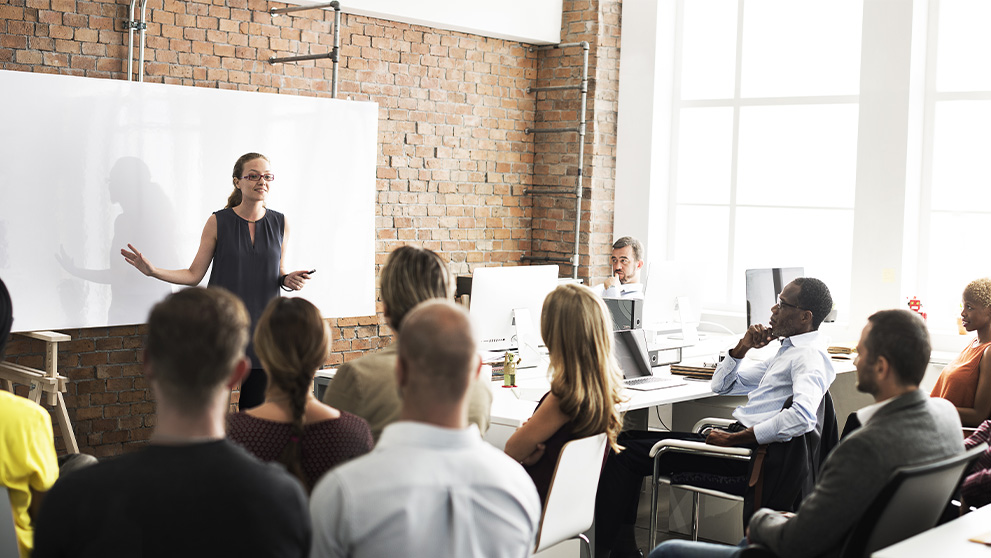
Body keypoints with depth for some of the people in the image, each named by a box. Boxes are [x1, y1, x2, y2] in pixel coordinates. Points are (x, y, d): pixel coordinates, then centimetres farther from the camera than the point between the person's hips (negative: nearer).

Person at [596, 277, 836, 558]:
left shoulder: (809, 356, -11)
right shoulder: (788, 350, 21)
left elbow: (802, 416, -31)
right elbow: (721, 385, 27)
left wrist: (733, 439, -26)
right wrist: (744, 346, 8)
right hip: (738, 436, 10)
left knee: (627, 454, -12)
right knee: (628, 439, 8)